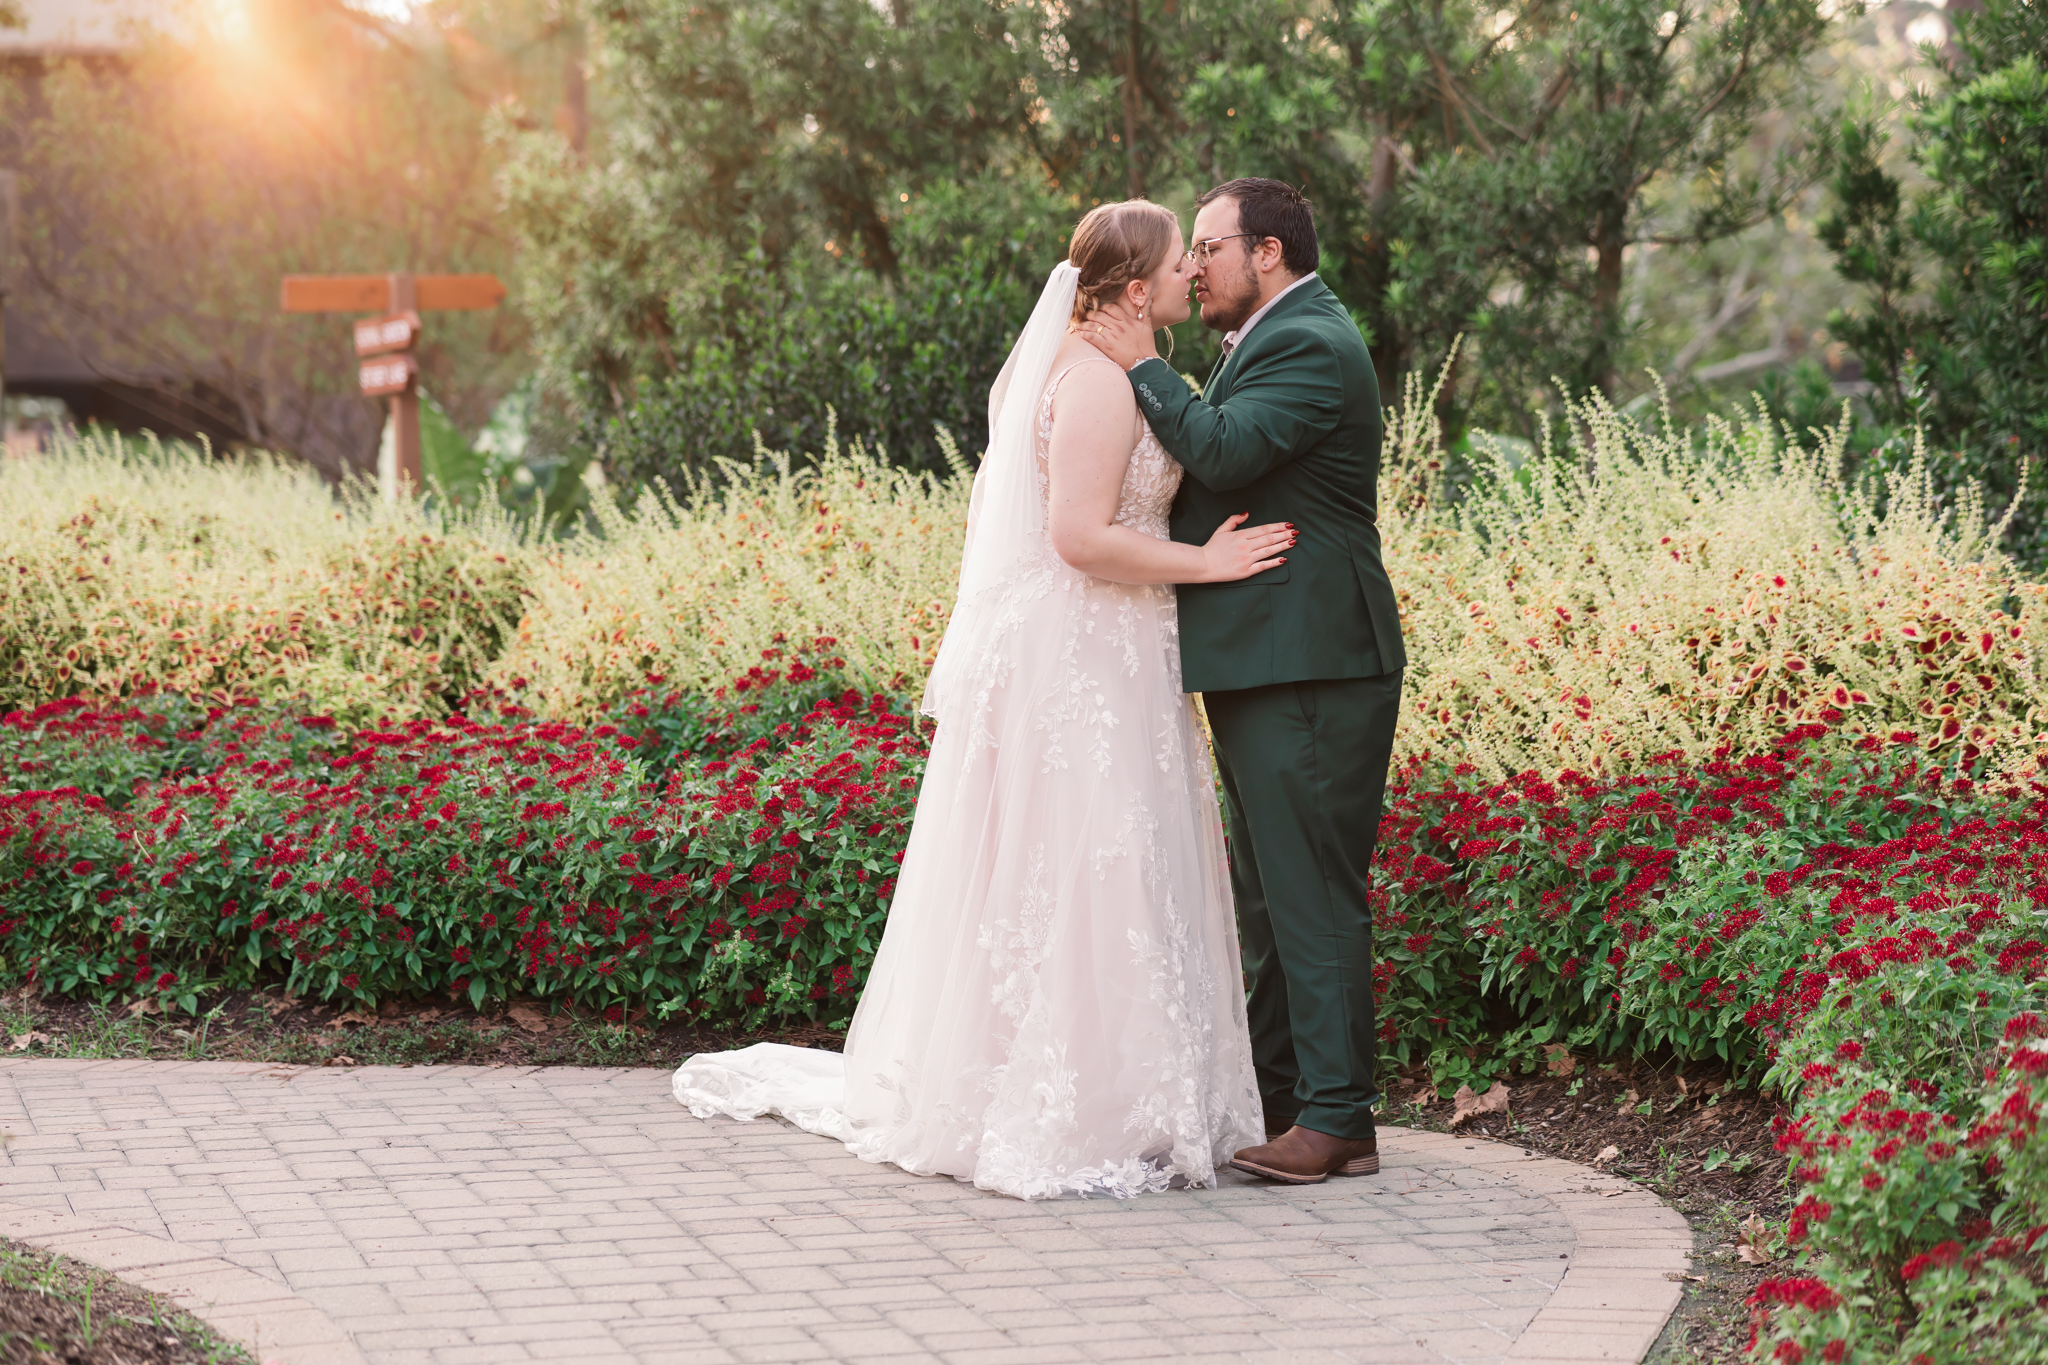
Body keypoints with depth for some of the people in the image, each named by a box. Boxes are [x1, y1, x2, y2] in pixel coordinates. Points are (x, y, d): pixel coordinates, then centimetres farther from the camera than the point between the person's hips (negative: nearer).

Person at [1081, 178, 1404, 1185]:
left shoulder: (1311, 346, -13)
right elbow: (1218, 472, 21)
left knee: (1312, 891, -9)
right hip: (1265, 665, 11)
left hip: (1309, 670, -11)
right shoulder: (1268, 341, 21)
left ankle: (1338, 1119, -6)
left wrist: (1144, 368, -14)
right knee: (1268, 890, 17)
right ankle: (1276, 1093, 27)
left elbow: (1223, 451, -25)